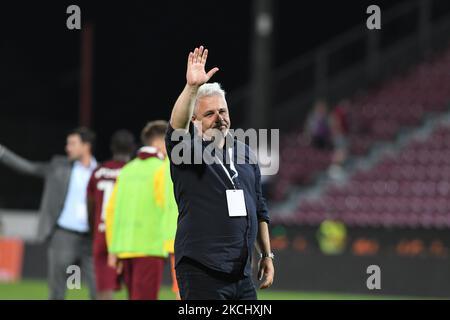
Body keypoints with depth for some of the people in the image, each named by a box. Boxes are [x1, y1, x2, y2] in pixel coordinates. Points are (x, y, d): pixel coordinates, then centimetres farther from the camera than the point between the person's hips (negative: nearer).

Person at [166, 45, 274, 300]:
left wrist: (267, 255, 19)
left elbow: (259, 209, 21)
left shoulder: (245, 153, 16)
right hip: (202, 272, -6)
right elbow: (177, 128, -26)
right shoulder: (187, 151, -2)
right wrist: (192, 87, -39)